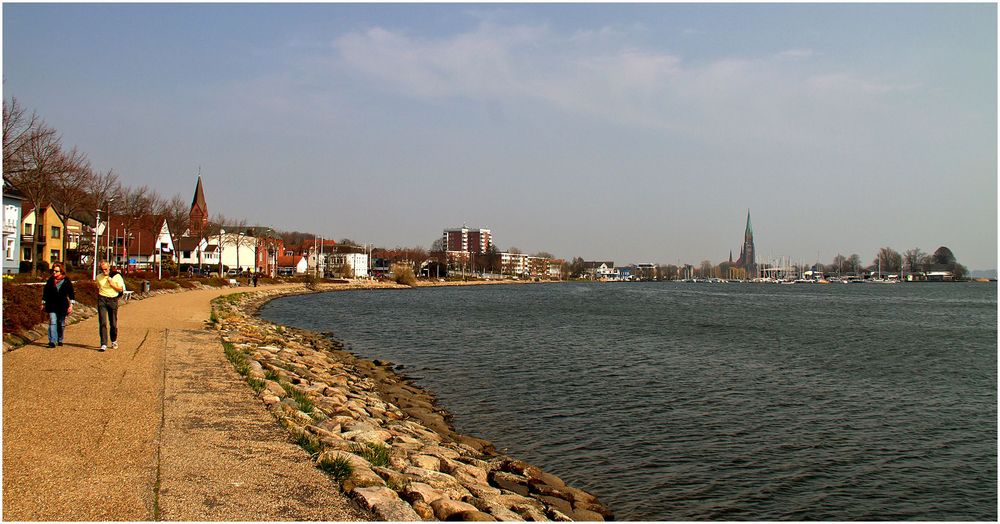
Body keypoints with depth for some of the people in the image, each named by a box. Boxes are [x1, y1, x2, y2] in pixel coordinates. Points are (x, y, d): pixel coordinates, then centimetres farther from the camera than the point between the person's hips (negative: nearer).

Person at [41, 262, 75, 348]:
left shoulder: (66, 281, 0)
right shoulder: (50, 280, 3)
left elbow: (71, 294, 2)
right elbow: (45, 292, 12)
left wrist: (71, 305, -4)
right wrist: (43, 304, 12)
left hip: (62, 306, 0)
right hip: (52, 306, 0)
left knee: (61, 324, 9)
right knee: (52, 322, -10)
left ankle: (60, 340, 25)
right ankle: (52, 341, -12)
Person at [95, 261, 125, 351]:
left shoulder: (117, 276, 0)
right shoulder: (99, 277, 9)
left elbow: (121, 289, 0)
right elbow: (98, 289, 22)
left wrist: (112, 284, -12)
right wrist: (99, 298, 14)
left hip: (113, 300, -1)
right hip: (102, 300, 1)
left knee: (113, 323, 5)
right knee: (103, 323, -10)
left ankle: (114, 341, 27)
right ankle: (103, 344, -11)